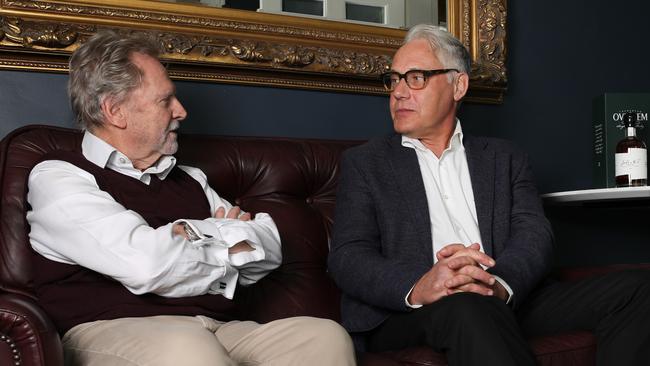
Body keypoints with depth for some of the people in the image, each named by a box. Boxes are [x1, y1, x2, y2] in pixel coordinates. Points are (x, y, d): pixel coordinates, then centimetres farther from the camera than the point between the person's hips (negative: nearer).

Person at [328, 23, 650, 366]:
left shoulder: (504, 158, 20)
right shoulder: (363, 163, 14)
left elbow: (535, 234, 4)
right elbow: (347, 257, 0)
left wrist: (499, 282, -21)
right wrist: (417, 287, -22)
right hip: (408, 314, -5)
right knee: (469, 306, -40)